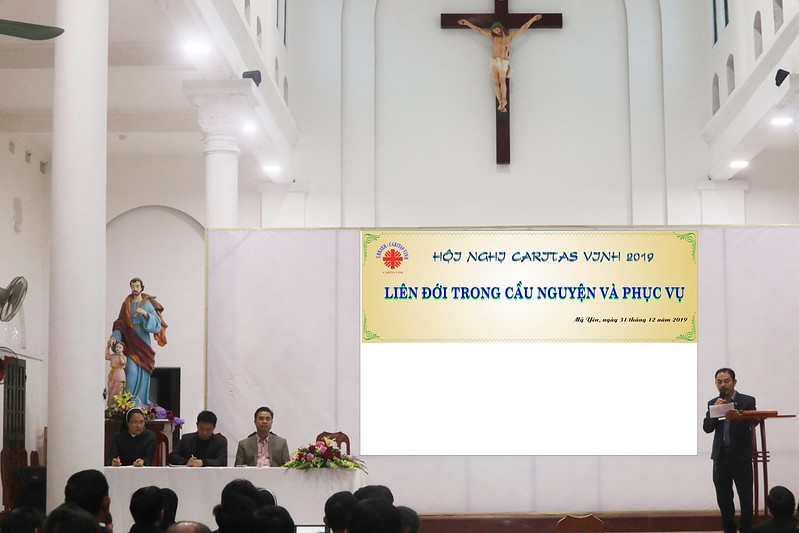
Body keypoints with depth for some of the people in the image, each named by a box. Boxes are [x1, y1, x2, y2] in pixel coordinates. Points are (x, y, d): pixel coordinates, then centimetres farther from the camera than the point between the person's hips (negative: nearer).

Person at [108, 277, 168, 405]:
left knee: (143, 373, 1)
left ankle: (142, 402, 10)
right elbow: (120, 325, 6)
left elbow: (157, 324, -10)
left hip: (143, 343, 0)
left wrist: (144, 313, -23)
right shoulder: (126, 304, 7)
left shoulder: (148, 304, 2)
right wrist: (115, 336, -12)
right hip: (130, 344, 0)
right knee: (132, 371, -13)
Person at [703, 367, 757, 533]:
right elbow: (707, 428, 2)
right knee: (723, 498, 7)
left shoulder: (747, 401, 0)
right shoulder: (712, 403, 10)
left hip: (741, 456, -3)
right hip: (721, 456, 3)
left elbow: (751, 424, -10)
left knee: (746, 497, -3)